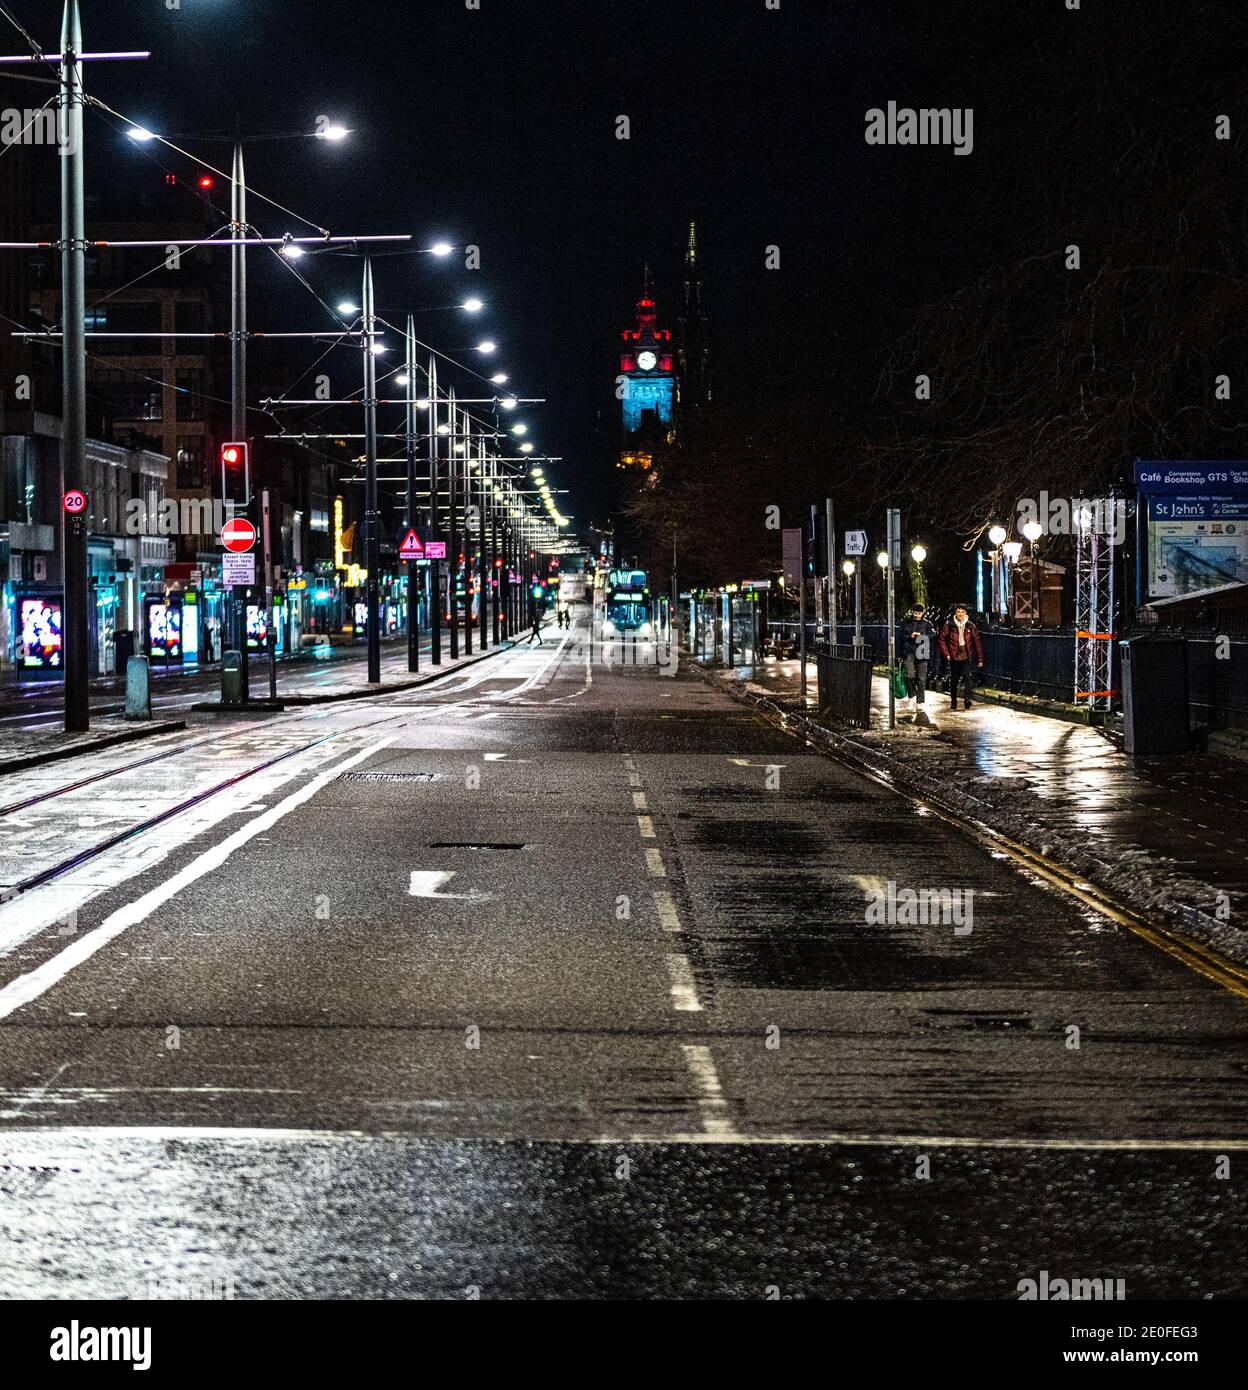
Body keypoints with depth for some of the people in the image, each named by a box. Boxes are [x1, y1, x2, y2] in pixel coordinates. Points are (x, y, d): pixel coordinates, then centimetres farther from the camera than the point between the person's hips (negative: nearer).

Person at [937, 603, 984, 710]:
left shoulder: (971, 626, 1)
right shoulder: (949, 626, -1)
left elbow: (977, 643, 4)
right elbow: (942, 640, 5)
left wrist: (980, 659, 2)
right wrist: (946, 654, -5)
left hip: (966, 657, -1)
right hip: (954, 657, 1)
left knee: (967, 676, -20)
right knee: (953, 680, 10)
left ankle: (967, 699, -23)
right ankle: (953, 702, 23)